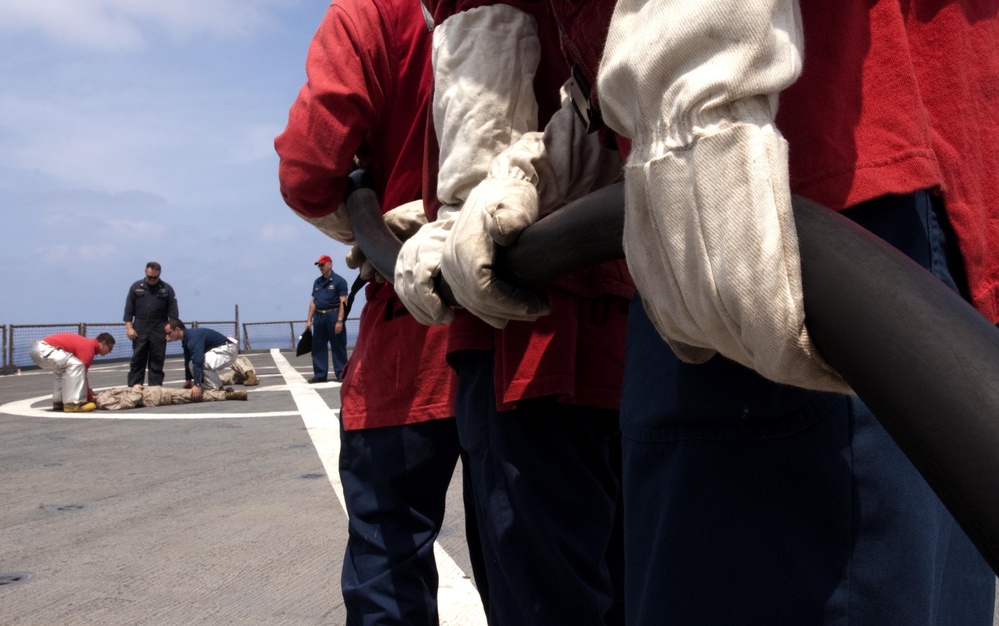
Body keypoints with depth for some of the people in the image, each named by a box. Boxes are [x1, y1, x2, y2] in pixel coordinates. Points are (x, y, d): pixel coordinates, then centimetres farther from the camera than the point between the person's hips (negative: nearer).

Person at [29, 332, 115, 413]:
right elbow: (82, 376, -9)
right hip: (43, 349, -11)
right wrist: (90, 398, 1)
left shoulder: (86, 343, 19)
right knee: (75, 365, -20)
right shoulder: (88, 348, -11)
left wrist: (91, 394, 30)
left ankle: (58, 402, 23)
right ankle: (73, 403, -17)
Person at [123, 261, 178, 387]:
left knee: (157, 361, 2)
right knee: (137, 359, 2)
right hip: (140, 330, 1)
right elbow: (129, 309, 6)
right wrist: (129, 327, -3)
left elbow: (173, 312, 3)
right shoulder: (136, 287, 7)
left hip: (159, 331, -1)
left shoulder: (167, 289, 5)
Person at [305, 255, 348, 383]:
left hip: (333, 316, -6)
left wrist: (339, 321, -17)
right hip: (319, 317, 6)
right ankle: (320, 375, 12)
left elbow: (343, 302, -10)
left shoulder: (339, 281, -4)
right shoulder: (317, 282, 16)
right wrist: (309, 320, 10)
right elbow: (313, 302, 17)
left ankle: (341, 374, 5)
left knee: (338, 347, -1)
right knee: (318, 347, 6)